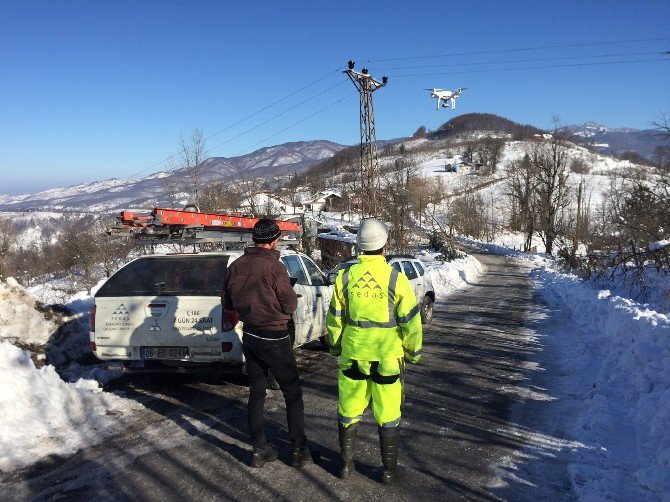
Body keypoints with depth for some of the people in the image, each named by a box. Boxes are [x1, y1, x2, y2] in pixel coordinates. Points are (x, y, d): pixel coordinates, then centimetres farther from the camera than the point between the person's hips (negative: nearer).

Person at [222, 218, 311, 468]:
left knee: (256, 393, 15)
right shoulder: (274, 266, -19)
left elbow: (227, 305, 7)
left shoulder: (236, 266, -1)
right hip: (274, 338, -6)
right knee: (293, 394, 9)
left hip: (249, 336, 6)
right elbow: (290, 304, -14)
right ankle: (299, 450, 15)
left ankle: (259, 450, 23)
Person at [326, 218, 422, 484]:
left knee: (349, 411, 17)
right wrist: (413, 352, 9)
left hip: (353, 355, 2)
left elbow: (334, 319, 2)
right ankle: (389, 470, 23)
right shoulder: (396, 279, -12)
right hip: (387, 358, -2)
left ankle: (346, 464, 29)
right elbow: (410, 322, -7)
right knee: (388, 416, 12)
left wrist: (335, 346, 18)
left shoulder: (345, 277, -6)